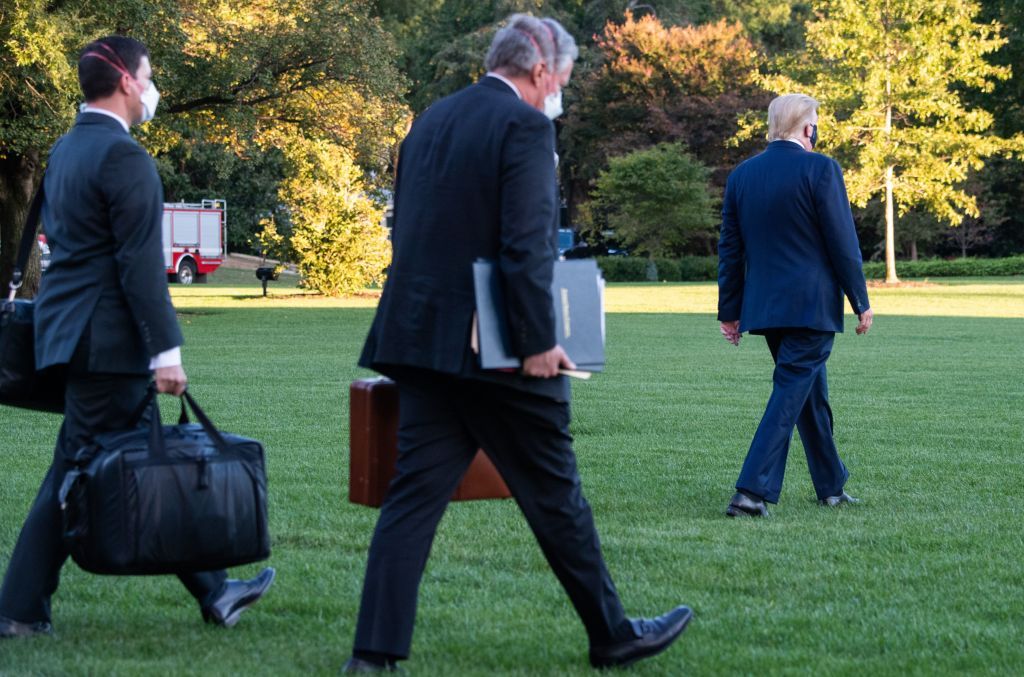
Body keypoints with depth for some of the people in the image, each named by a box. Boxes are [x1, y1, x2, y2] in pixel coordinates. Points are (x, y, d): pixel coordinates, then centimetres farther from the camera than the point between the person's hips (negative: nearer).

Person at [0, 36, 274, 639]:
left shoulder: (66, 149, 14)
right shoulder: (124, 156, -15)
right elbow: (140, 263, -20)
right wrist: (165, 350, -19)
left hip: (71, 328, 10)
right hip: (106, 338, -10)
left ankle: (210, 592, 16)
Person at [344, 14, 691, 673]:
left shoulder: (432, 120, 14)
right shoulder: (525, 126, -11)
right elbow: (527, 245, -19)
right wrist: (539, 341, -16)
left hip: (421, 338, 7)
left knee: (415, 491, 6)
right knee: (555, 494, 6)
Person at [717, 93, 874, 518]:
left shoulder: (741, 175, 6)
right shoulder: (820, 169, -10)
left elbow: (730, 249, 10)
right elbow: (843, 243, -10)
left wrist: (730, 310, 15)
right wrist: (860, 302, -2)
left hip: (765, 307, 6)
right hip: (812, 304, -6)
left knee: (812, 393, 19)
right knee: (790, 395, -5)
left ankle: (831, 487, 28)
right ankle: (751, 491, -15)